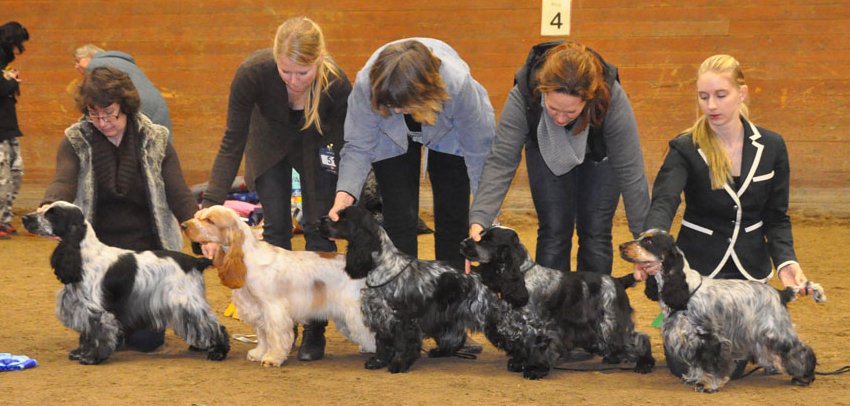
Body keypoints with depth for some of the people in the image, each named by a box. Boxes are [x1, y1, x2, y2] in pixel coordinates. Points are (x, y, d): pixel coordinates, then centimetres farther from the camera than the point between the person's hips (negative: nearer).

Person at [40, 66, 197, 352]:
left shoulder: (155, 140, -1)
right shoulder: (76, 141, -2)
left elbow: (179, 196, -7)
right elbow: (63, 181, -19)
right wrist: (49, 208, -42)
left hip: (147, 246, 0)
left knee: (146, 338, -8)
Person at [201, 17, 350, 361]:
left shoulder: (336, 85, -37)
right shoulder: (253, 73, -37)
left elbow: (344, 152, -24)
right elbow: (232, 144, -29)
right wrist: (211, 208, -35)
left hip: (317, 145, 0)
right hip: (270, 143, 1)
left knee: (319, 228, -8)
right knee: (275, 228, -4)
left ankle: (314, 332, -1)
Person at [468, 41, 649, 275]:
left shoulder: (612, 98, -39)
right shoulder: (523, 96, -38)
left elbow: (630, 171, -31)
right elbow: (500, 163, -34)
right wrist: (479, 220, -47)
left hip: (599, 154, -1)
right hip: (547, 152, 1)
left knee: (595, 234, -4)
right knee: (553, 233, -6)